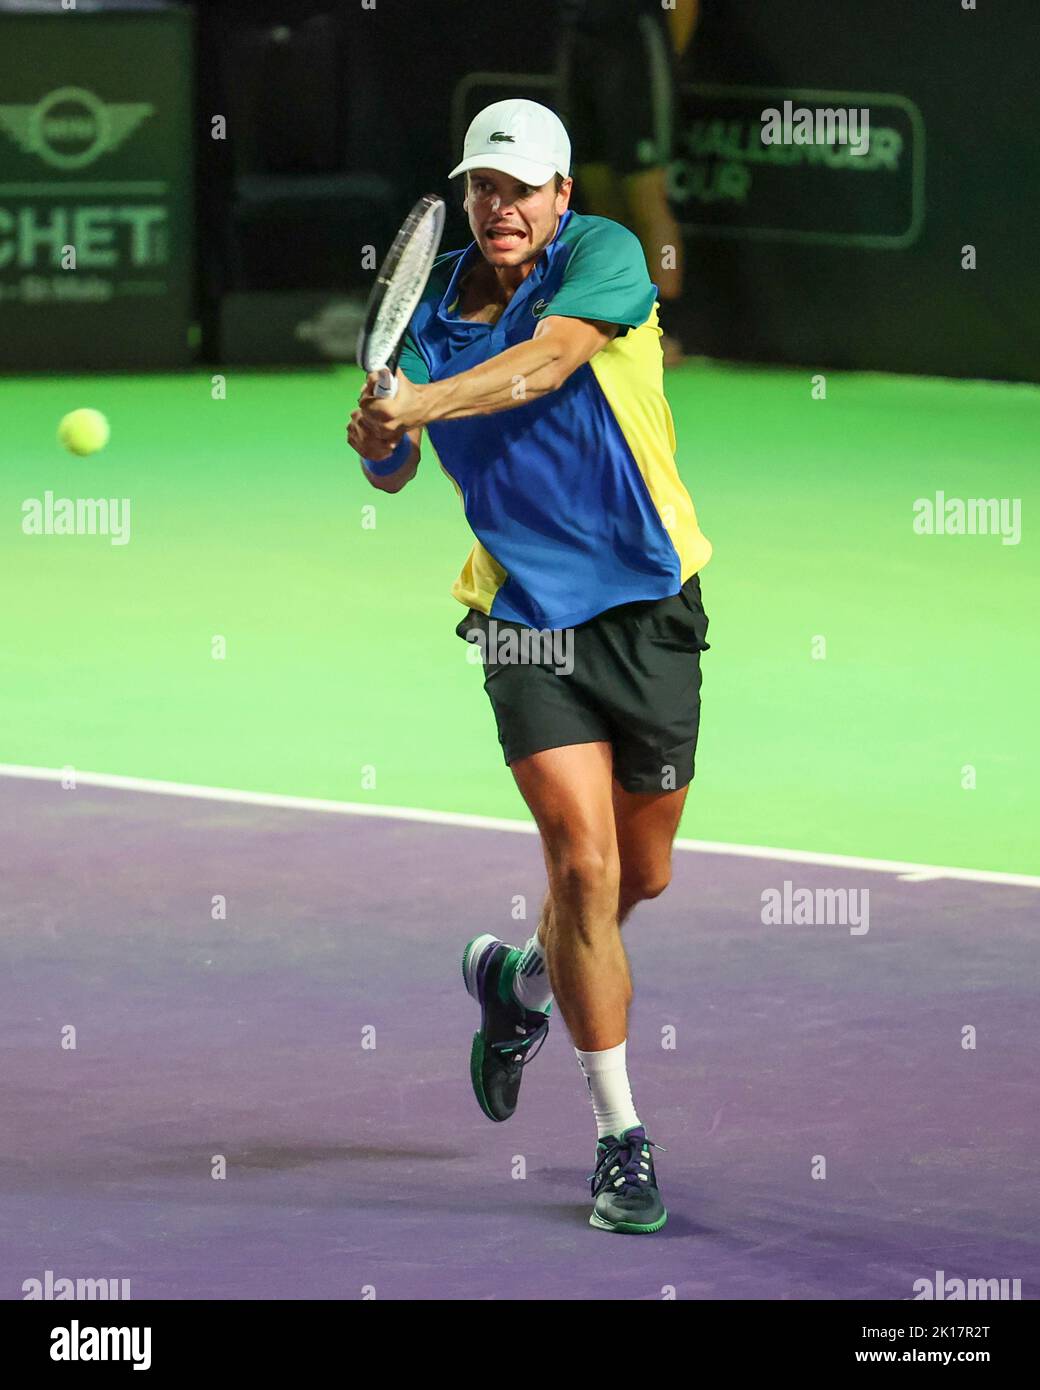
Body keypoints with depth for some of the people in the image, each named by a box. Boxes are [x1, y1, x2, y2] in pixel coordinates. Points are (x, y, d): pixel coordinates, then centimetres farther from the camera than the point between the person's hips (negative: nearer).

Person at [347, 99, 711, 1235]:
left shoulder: (603, 255, -8)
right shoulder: (431, 308, 3)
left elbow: (550, 359, -27)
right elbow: (393, 473, 6)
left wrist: (427, 402, -40)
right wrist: (381, 445, -17)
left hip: (650, 604, 0)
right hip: (527, 619, 0)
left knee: (641, 875, 12)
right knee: (584, 861, -15)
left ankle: (522, 981, 45)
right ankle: (619, 1137, -6)